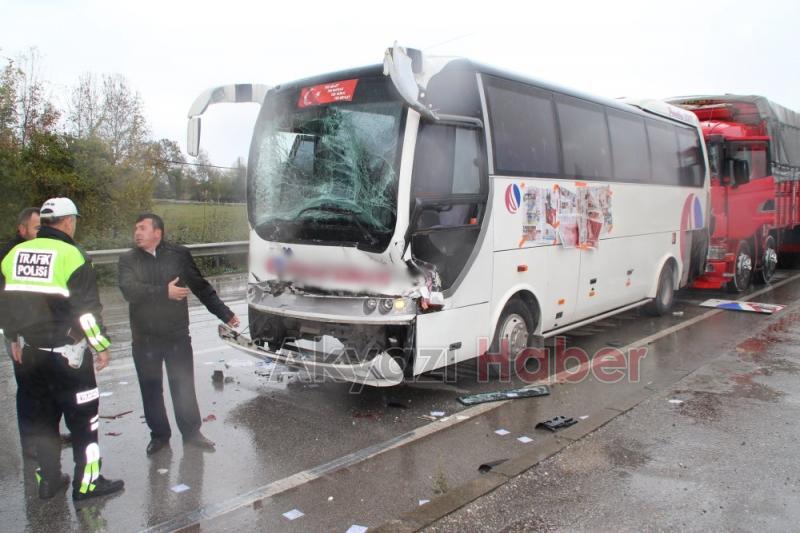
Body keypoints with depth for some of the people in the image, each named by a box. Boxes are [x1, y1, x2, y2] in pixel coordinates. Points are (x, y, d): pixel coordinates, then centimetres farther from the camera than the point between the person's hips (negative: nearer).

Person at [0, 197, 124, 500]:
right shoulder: (71, 255, -14)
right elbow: (87, 308, -15)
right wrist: (101, 346, -6)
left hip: (30, 351, 7)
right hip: (66, 351, -6)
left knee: (43, 415, 18)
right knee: (82, 415, 5)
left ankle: (48, 480, 27)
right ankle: (87, 482, 11)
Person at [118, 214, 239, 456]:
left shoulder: (179, 254, 1)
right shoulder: (128, 259, 2)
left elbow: (201, 287, 3)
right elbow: (129, 290, -15)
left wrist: (225, 314, 0)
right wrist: (165, 292, -20)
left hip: (177, 335, -1)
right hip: (144, 338, 1)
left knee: (184, 386, 5)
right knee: (151, 389, 11)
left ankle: (191, 432, 21)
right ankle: (159, 434, 27)